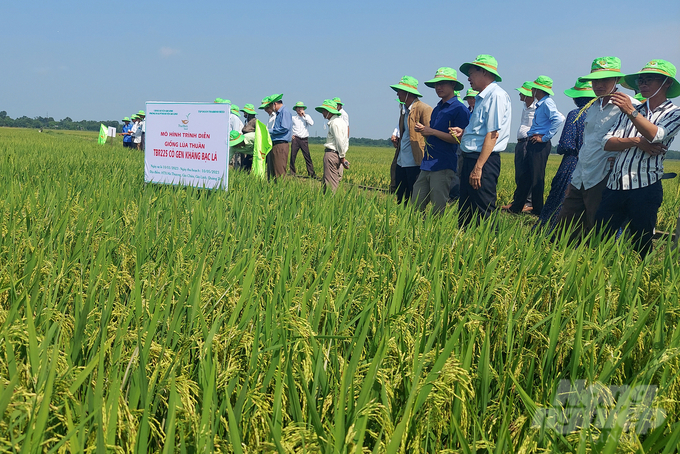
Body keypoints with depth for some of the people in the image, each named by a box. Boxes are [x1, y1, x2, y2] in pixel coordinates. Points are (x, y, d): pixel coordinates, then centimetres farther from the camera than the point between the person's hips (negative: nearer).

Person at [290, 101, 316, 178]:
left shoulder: (307, 116, 9)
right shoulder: (293, 117, 7)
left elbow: (312, 123, -8)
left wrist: (304, 116, -8)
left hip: (304, 140, 0)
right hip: (296, 139, 0)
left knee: (307, 157, -4)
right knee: (292, 156, 0)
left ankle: (311, 173, -2)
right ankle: (292, 173, 9)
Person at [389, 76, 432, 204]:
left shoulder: (424, 109, -10)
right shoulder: (404, 110, 18)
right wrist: (396, 138, 13)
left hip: (415, 163, -9)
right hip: (401, 162, 9)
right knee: (399, 198, 11)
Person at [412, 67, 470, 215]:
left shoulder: (459, 109, -6)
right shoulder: (436, 109, 19)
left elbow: (458, 139, -14)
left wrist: (432, 131, -15)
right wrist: (423, 130, 4)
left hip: (444, 166, -8)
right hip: (426, 165, 8)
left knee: (438, 211, -3)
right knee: (415, 208, 8)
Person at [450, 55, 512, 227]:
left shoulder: (496, 95, -11)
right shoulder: (482, 97, 20)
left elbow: (492, 134, -19)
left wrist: (478, 167, -24)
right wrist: (463, 132, 9)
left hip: (484, 161, -10)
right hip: (470, 159, 10)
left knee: (482, 215, -7)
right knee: (465, 212, 13)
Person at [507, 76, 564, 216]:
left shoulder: (547, 103, -12)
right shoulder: (540, 104, 18)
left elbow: (559, 119, -27)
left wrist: (545, 137, -23)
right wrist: (531, 134, 11)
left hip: (540, 145, -10)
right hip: (533, 144, 10)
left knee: (536, 178, -4)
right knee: (526, 176, 11)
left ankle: (538, 210, 5)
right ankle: (516, 207, 17)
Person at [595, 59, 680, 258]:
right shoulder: (628, 111, 18)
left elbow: (655, 135, -16)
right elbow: (608, 143, 6)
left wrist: (631, 112, -27)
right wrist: (636, 142, -10)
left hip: (645, 189, -4)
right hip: (614, 186, 4)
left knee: (641, 245, 3)